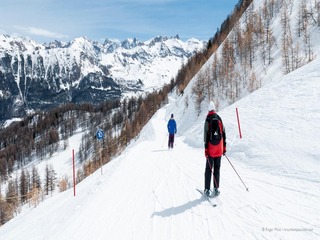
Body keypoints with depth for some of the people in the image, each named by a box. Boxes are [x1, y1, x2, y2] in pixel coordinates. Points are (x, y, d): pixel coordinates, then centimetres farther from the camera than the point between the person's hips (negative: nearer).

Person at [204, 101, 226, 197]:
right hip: (219, 149, 3)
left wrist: (206, 149, -10)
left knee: (208, 169, 2)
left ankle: (207, 189, 3)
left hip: (211, 149, -3)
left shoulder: (208, 120, -6)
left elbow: (206, 136, -12)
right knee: (217, 168, 9)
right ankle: (216, 189, 10)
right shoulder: (219, 119, 7)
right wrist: (224, 147, 14)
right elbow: (223, 133, 8)